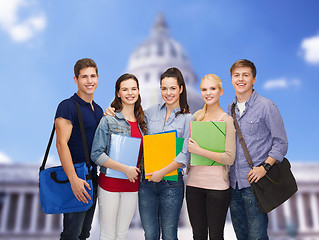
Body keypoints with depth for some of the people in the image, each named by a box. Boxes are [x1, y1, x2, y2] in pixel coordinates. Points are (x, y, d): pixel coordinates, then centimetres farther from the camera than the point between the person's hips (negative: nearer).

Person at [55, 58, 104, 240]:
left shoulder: (99, 110, 13)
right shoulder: (68, 106, -12)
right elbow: (62, 143, -20)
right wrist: (74, 179, -25)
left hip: (93, 177, 8)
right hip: (76, 180, -7)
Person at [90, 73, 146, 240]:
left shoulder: (141, 121, 7)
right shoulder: (108, 120, -9)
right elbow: (96, 154, -13)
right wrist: (125, 168, -18)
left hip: (132, 185, 4)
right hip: (110, 183, -4)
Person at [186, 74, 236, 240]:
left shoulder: (227, 120, -7)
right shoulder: (196, 116, 7)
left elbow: (230, 158, -14)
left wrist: (199, 151, -18)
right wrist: (187, 147, -1)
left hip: (217, 185, -4)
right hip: (194, 183, 4)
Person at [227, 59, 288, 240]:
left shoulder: (266, 106, -5)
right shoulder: (230, 109, 12)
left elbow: (281, 143, -6)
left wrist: (264, 167, -17)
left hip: (255, 182, -5)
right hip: (234, 182, 6)